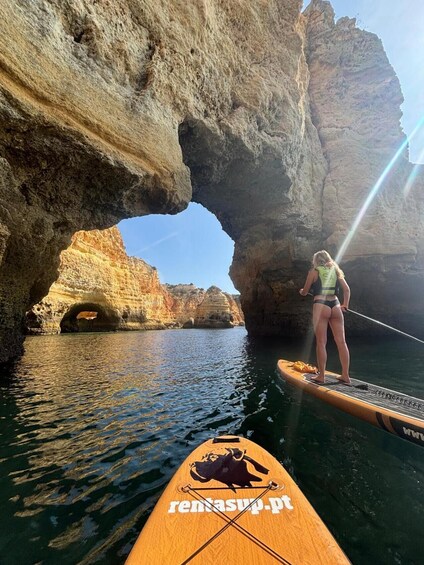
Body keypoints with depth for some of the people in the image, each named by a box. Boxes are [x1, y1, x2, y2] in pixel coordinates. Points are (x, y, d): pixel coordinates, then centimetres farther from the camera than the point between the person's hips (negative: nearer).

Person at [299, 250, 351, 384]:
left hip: (321, 306, -4)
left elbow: (304, 292, 6)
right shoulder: (336, 270, 16)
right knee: (341, 342, 7)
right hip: (335, 306, 5)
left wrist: (301, 291, 27)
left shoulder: (314, 271, 4)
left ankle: (321, 376, 5)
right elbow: (347, 289, 11)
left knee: (321, 342, 0)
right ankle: (345, 375, 15)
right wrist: (345, 305, 20)